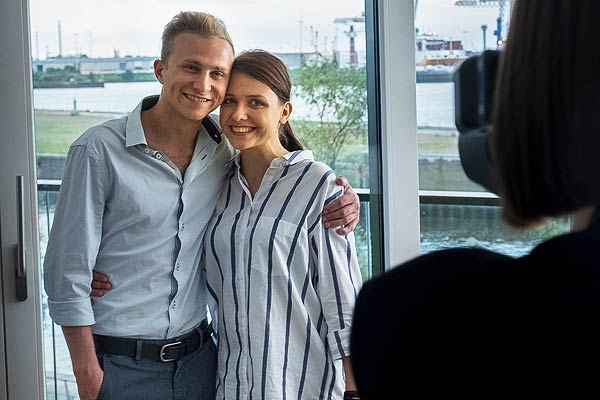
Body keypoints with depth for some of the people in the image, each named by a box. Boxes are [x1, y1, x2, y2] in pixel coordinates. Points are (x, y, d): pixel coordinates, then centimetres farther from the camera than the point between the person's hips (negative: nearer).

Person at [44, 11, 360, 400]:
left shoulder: (225, 151, 1)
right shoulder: (98, 151, -11)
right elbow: (68, 273, -10)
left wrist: (338, 199, -3)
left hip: (198, 356, 4)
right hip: (121, 366, -4)